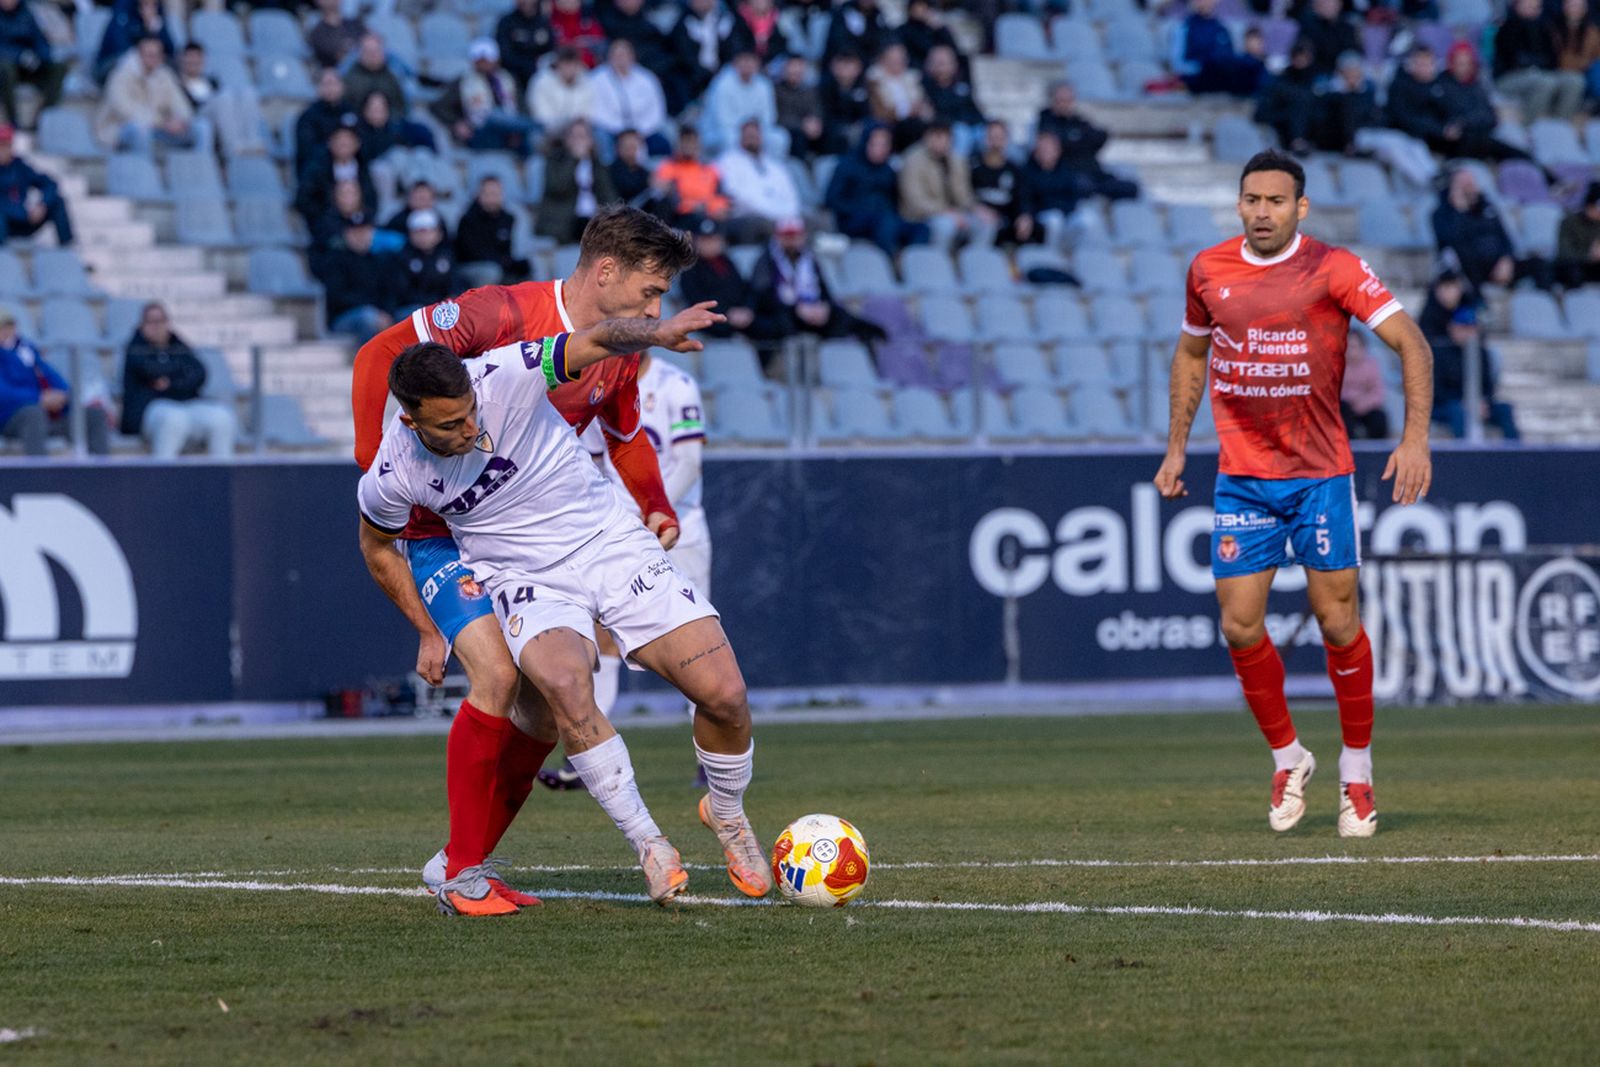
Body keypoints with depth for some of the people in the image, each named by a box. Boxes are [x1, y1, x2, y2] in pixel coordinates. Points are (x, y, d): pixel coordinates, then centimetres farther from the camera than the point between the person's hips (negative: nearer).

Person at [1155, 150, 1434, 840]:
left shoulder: (1333, 269, -9)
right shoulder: (1209, 270, 3)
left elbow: (1410, 342, -10)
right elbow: (1191, 353, 20)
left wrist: (1415, 437, -20)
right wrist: (1175, 448, 15)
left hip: (1320, 473, -3)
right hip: (1241, 478, 3)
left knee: (1337, 622, -2)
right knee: (1240, 627, -4)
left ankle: (1356, 773, 15)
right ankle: (1288, 760, 17)